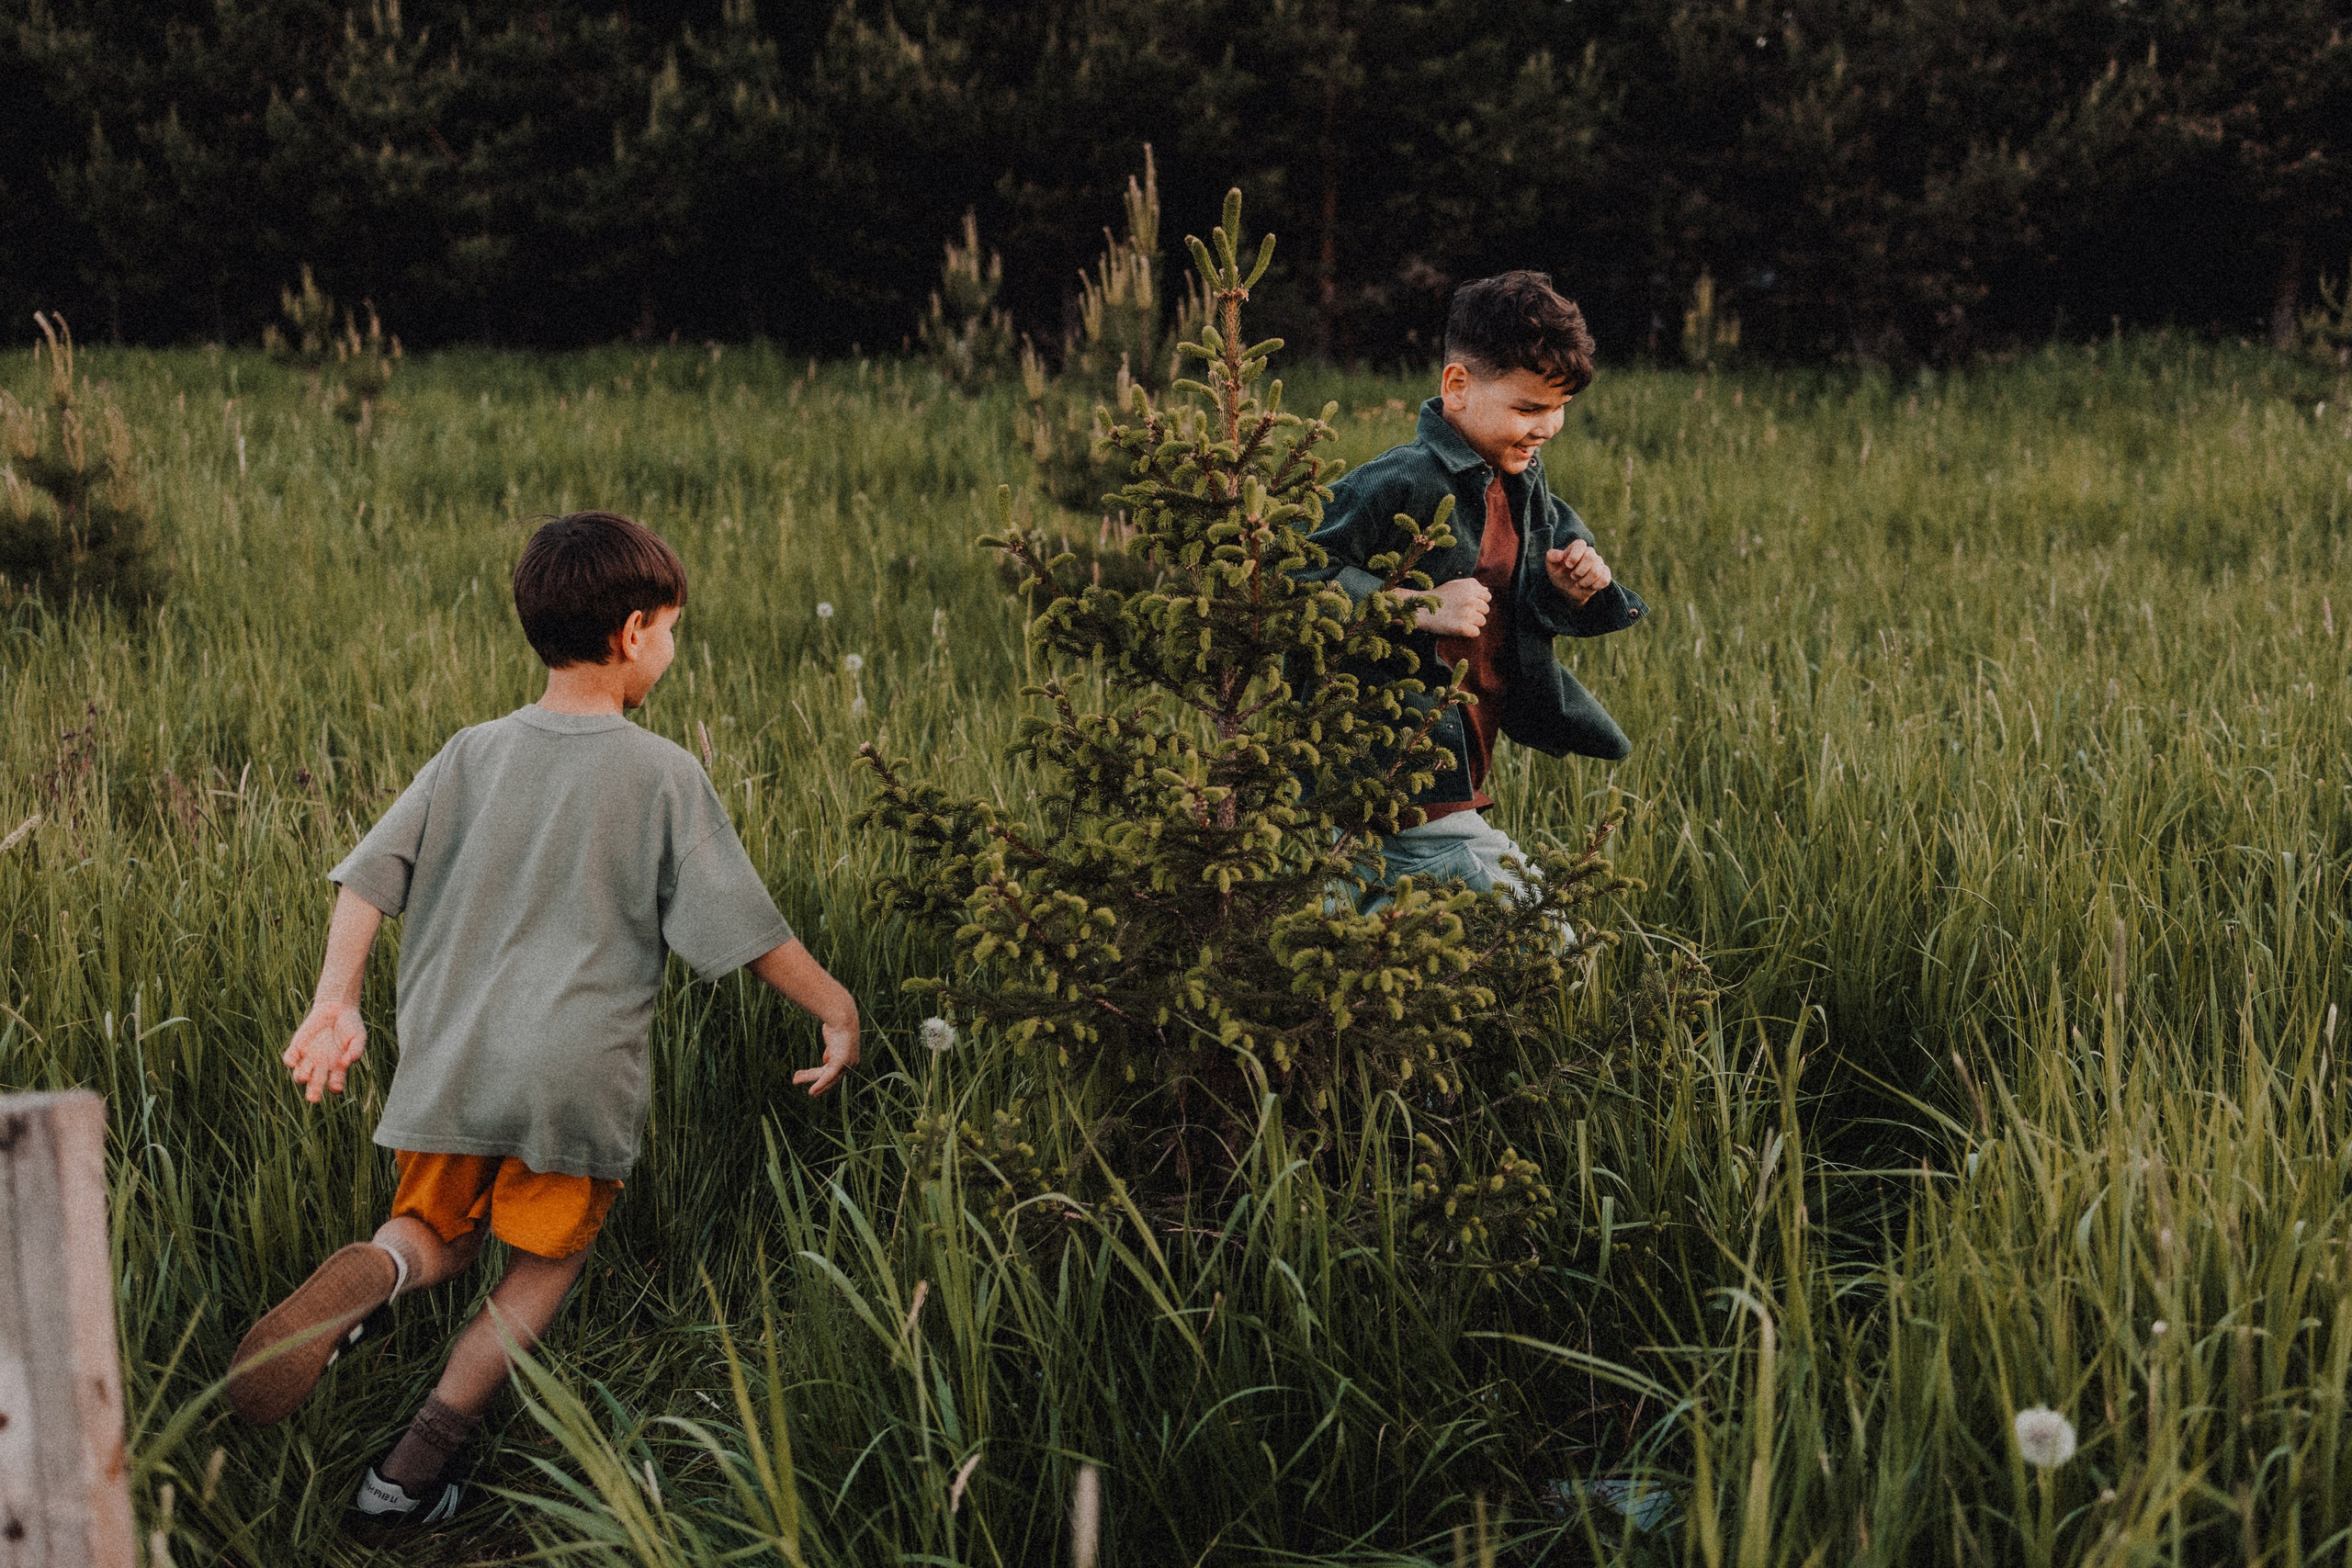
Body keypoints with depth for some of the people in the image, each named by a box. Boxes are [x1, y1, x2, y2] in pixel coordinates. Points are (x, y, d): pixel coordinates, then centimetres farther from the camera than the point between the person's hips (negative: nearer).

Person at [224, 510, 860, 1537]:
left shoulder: (473, 755, 6)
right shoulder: (665, 776, -4)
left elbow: (368, 878, 1)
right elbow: (744, 926, -3)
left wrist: (335, 1003, 1)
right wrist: (838, 1011, 8)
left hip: (453, 1060, 3)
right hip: (579, 1076, -3)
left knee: (440, 1239, 21)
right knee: (542, 1270, 16)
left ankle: (377, 1270, -16)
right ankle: (416, 1465, 6)